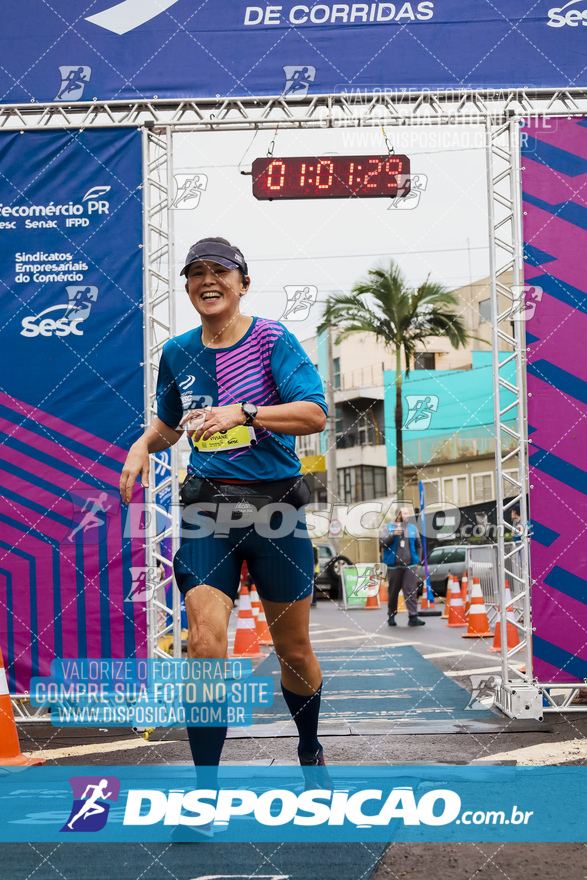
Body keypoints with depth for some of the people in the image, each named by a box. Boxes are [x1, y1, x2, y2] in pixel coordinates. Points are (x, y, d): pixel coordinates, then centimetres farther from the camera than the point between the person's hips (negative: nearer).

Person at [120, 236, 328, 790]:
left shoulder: (273, 340, -3)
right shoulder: (177, 354, 10)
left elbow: (315, 414, -16)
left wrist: (242, 413, -27)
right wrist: (144, 444, 6)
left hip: (276, 503, -2)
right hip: (207, 505, 2)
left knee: (293, 650, 10)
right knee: (205, 645, -14)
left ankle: (311, 753, 38)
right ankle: (205, 791, -2)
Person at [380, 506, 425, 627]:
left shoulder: (413, 528, 13)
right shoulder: (389, 527, 6)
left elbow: (418, 545, 19)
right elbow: (382, 542, -5)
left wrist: (418, 559, 11)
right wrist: (393, 535, -16)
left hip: (410, 565, 1)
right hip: (394, 565, -1)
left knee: (411, 590, -9)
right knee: (393, 591, 6)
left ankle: (413, 617, -12)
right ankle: (391, 616, 19)